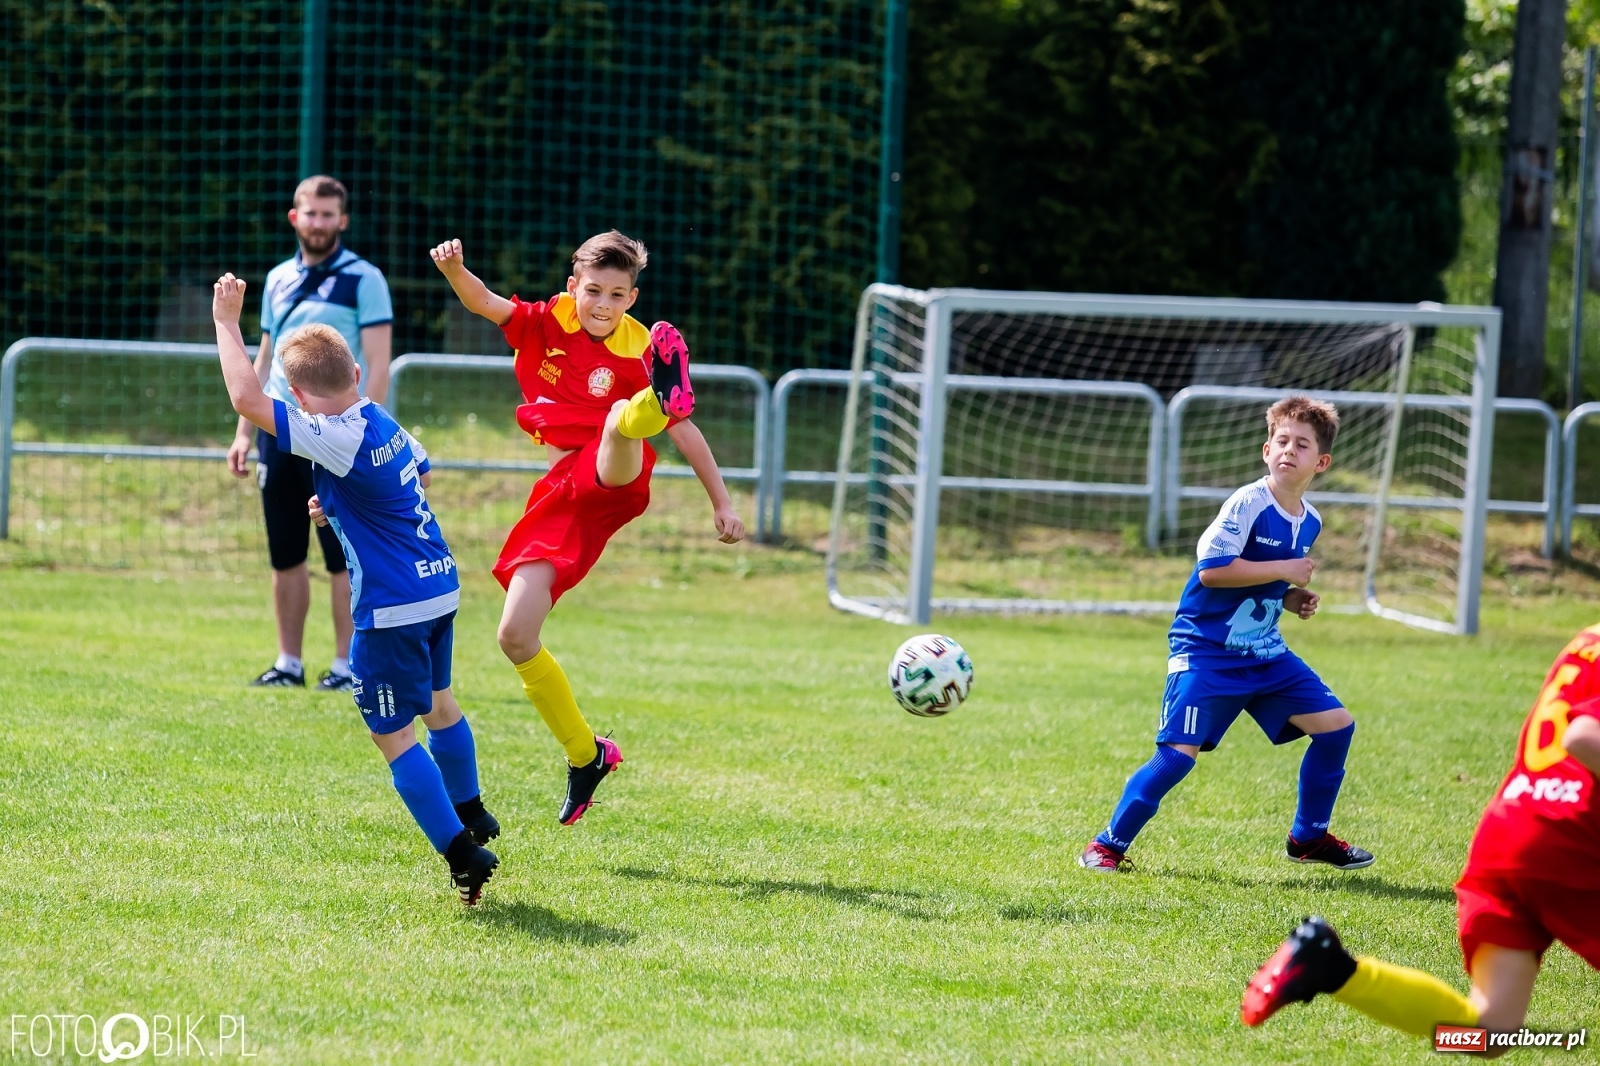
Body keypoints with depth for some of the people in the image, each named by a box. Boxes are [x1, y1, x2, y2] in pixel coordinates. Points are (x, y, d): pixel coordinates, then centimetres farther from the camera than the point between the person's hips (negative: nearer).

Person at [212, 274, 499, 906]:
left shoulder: (336, 439, -22)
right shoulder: (382, 422, 6)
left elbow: (246, 399, -28)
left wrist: (226, 321, -18)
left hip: (392, 609, -9)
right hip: (441, 589, 9)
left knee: (392, 733, -2)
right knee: (436, 700, 29)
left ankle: (463, 854, -6)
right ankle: (470, 814, 46)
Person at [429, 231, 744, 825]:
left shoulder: (639, 352, 0)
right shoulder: (546, 323, 6)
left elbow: (686, 433, 6)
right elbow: (484, 303, -12)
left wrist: (721, 502, 3)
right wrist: (455, 270, -33)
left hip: (615, 482, -4)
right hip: (560, 493, 4)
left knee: (622, 418, -39)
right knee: (515, 637, -4)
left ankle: (656, 399, -79)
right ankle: (586, 755, 12)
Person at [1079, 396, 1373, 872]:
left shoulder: (1310, 521, 8)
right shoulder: (1248, 503, -16)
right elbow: (1211, 568, -25)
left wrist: (1293, 598, 2)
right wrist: (1282, 570, -20)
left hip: (1265, 652, 7)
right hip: (1206, 651, -7)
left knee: (1335, 724, 2)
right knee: (1177, 754, -15)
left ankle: (1309, 837, 19)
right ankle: (1108, 845, 0)